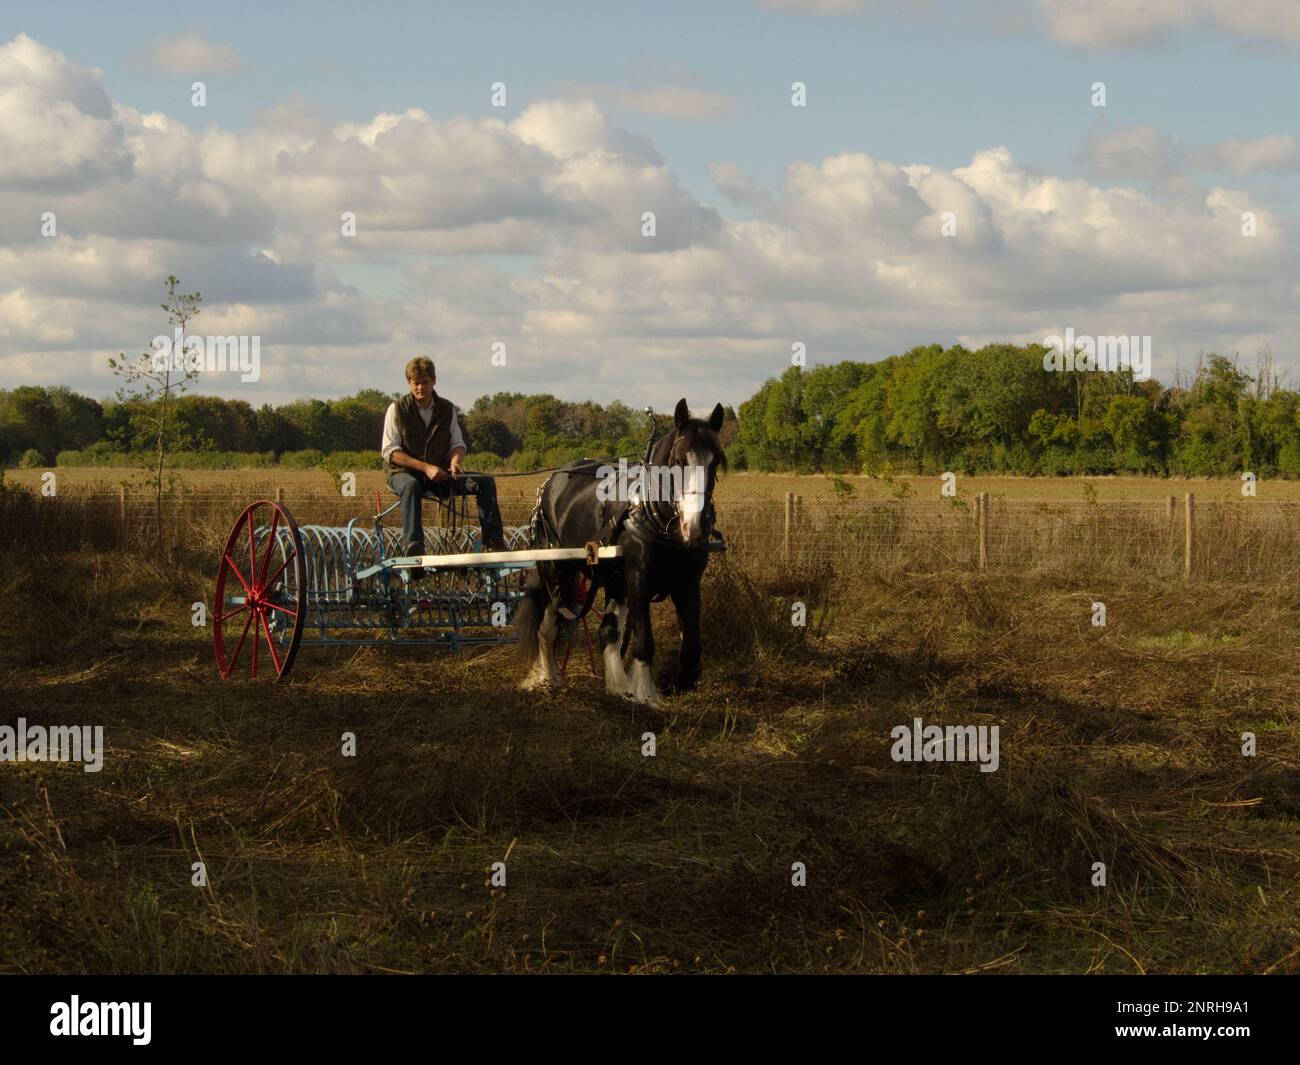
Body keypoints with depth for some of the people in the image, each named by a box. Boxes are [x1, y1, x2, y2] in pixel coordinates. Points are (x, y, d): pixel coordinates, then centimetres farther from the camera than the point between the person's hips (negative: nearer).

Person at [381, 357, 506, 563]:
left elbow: (457, 443, 11)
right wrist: (426, 468, -20)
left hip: (439, 474, 4)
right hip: (404, 473, -4)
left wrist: (455, 461, -15)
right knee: (411, 486, -42)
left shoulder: (447, 409, 7)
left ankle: (492, 539, -14)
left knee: (485, 482, -15)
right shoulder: (397, 409, -5)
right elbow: (390, 451, -10)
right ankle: (414, 545, -48)